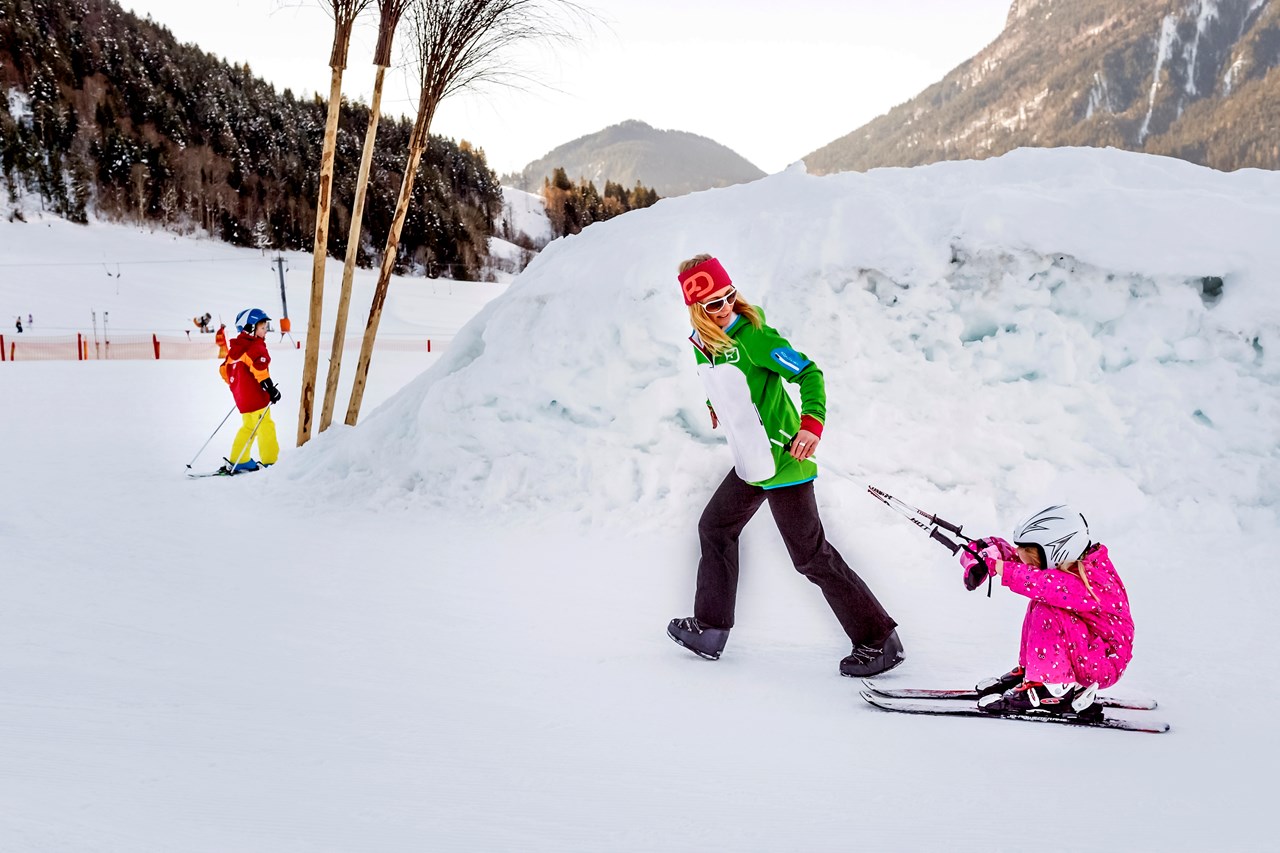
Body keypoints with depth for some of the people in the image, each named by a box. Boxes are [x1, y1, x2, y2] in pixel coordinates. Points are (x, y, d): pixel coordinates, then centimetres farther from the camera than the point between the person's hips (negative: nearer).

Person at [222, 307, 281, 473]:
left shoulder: (235, 348, 14)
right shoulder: (256, 346, -13)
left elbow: (225, 369, 20)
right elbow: (259, 368, -26)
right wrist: (270, 388, -23)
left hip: (240, 395, 9)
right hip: (255, 396, -9)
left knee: (249, 426, 20)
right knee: (265, 426, -5)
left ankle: (238, 461, 21)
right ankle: (270, 462, -6)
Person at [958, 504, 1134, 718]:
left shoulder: (1088, 581, -28)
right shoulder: (1060, 567, -4)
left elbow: (1046, 584, -46)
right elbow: (1005, 552, -4)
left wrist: (996, 566, -43)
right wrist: (978, 561, -24)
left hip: (1105, 666, -9)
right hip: (1084, 654, 9)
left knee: (1046, 610, -25)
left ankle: (1051, 688, -18)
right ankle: (1028, 671, 6)